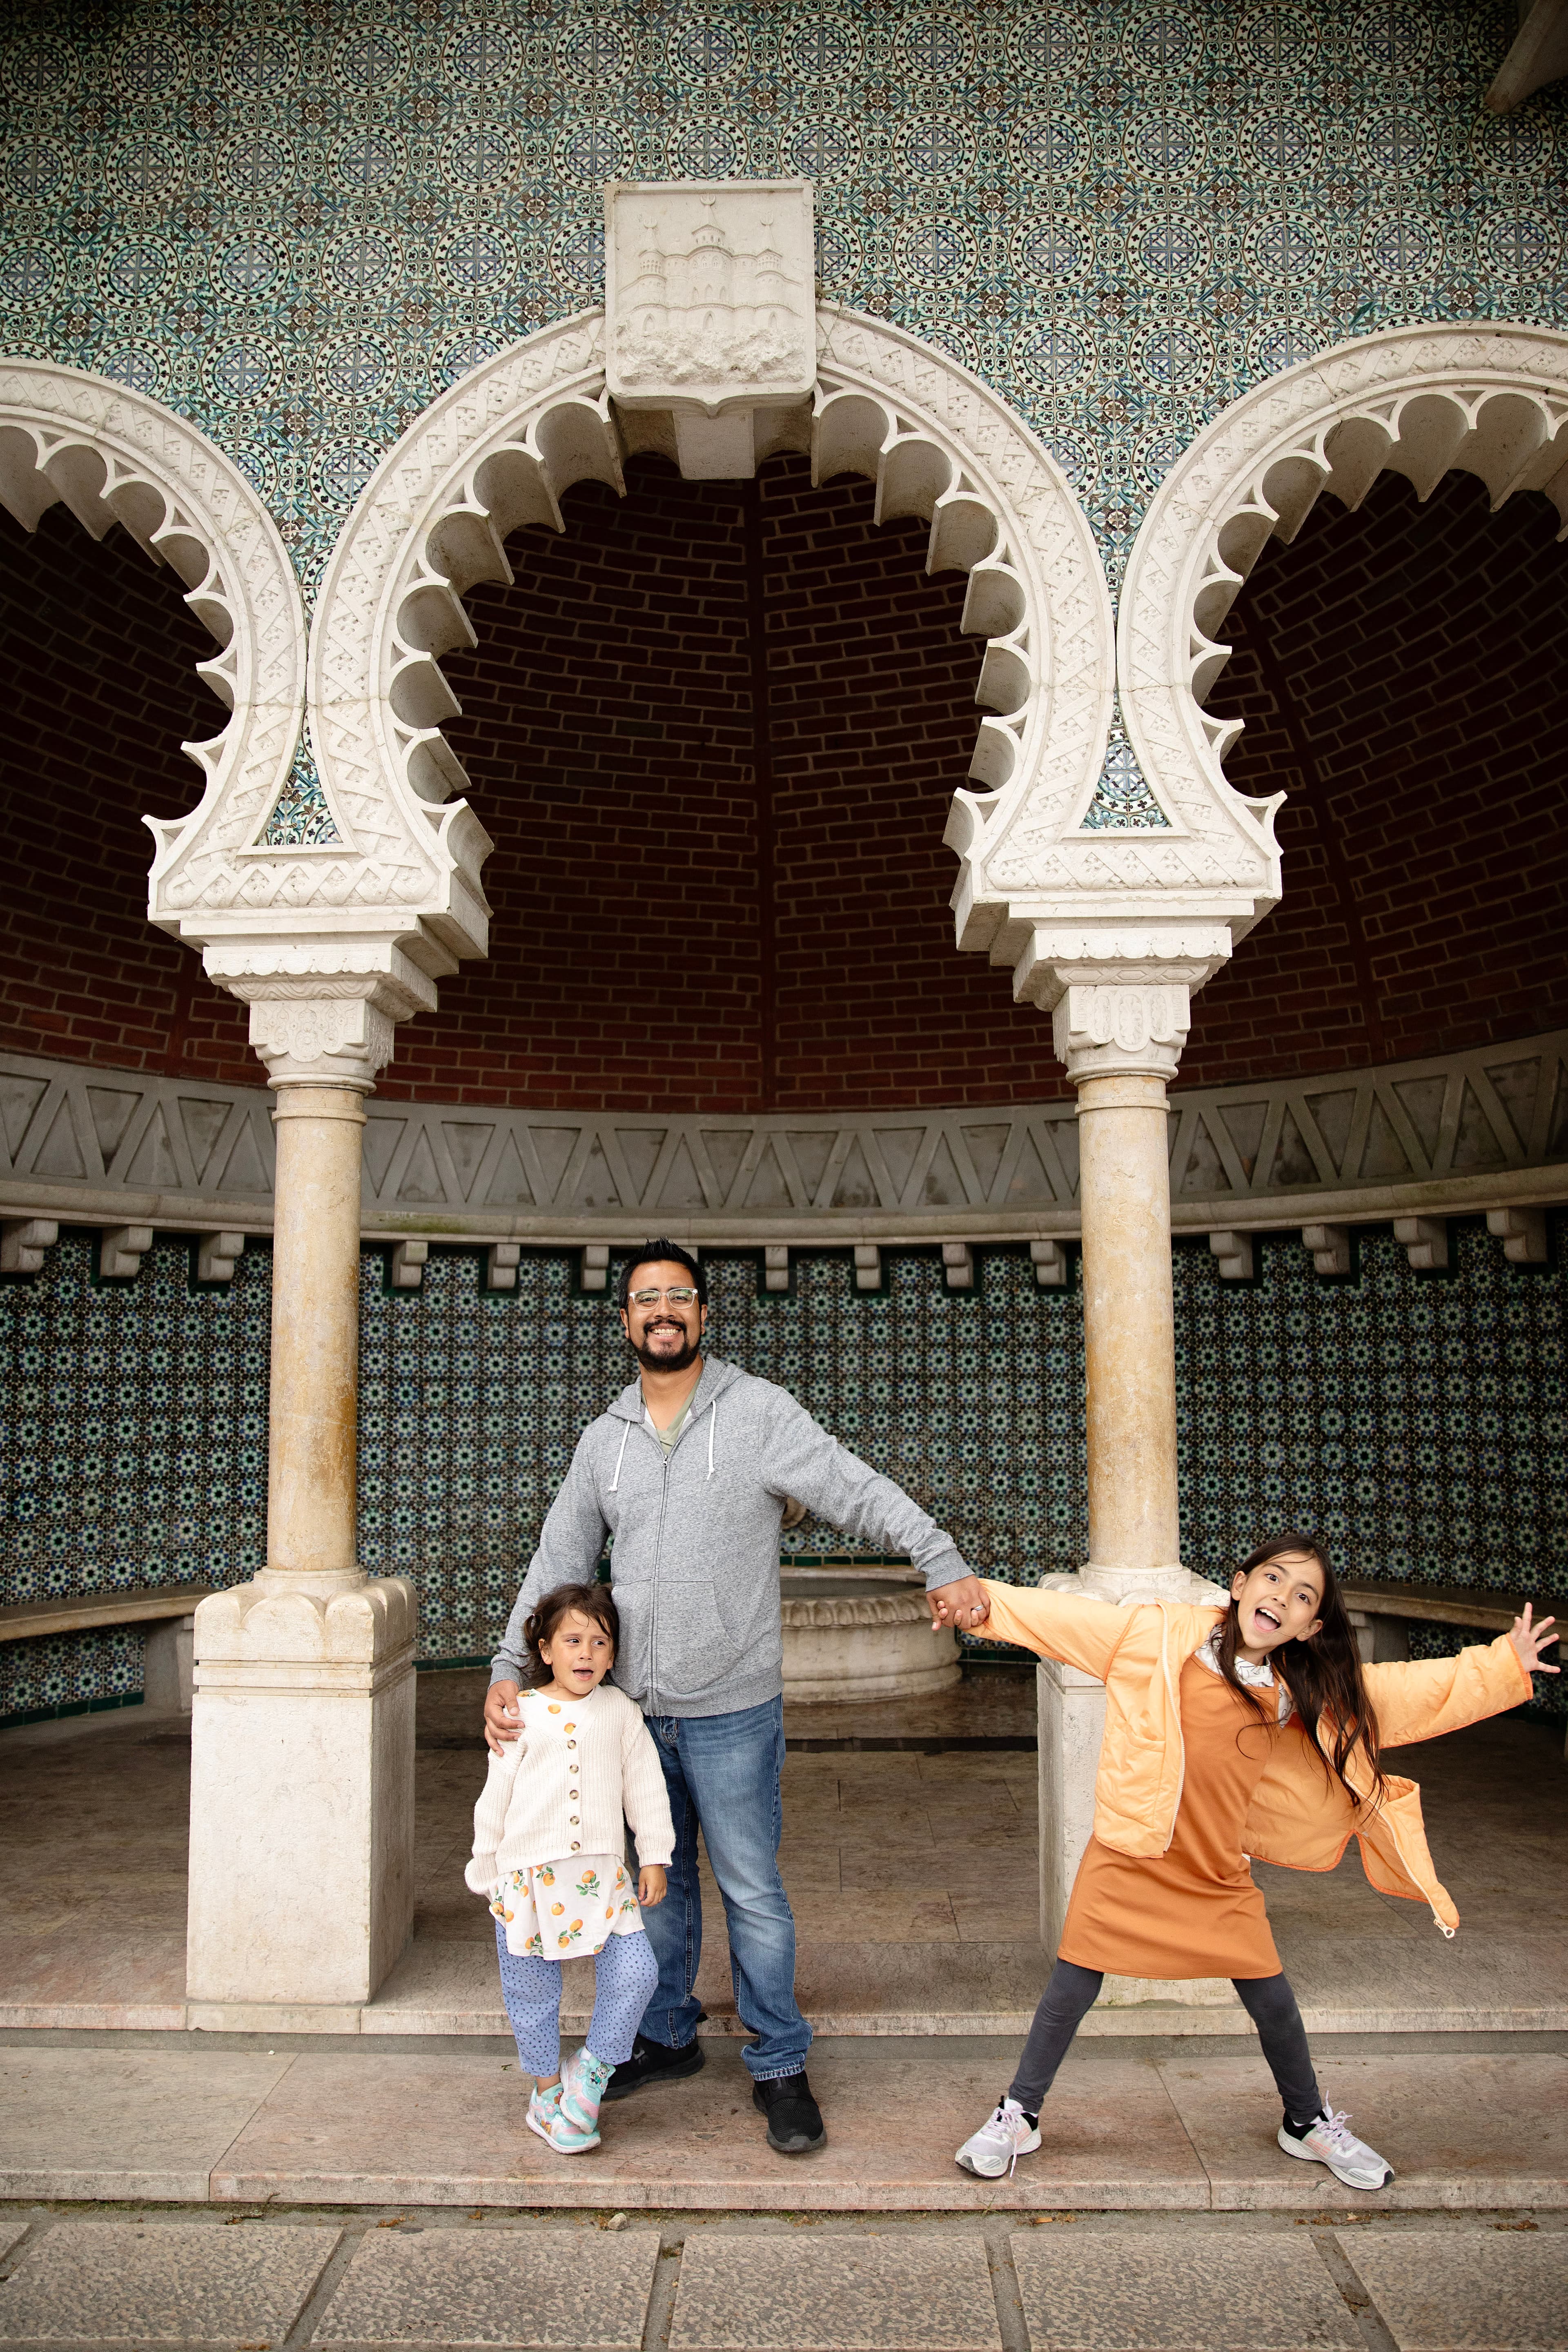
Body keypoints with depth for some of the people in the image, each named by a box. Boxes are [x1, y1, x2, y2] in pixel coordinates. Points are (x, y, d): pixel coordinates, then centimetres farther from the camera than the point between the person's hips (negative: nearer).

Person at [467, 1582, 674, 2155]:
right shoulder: (522, 1715, -3)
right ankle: (548, 2092, 31)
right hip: (528, 1874, -1)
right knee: (533, 1992, 9)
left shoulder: (621, 1712, 4)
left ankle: (590, 2072, 16)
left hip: (601, 1873, 2)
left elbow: (646, 1788, 9)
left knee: (636, 1972, -7)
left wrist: (655, 1857, 6)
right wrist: (487, 1871, 7)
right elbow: (496, 1798, 3)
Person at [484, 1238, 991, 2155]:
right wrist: (510, 1669, 0)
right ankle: (669, 2038, 37)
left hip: (733, 1709, -4)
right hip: (634, 1708, 4)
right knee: (658, 1881, 18)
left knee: (752, 1890, 4)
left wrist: (945, 1564, -25)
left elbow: (863, 1494, -12)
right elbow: (560, 1559, 9)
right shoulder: (605, 1437, 7)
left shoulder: (758, 1411, -7)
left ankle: (780, 2067, 22)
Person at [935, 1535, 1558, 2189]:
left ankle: (1310, 2123, 40)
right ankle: (1018, 2116, 24)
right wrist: (983, 1600, -15)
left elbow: (1412, 1691, 9)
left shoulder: (1306, 1693, 1)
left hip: (1218, 1874, 3)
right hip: (1130, 1858, -3)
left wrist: (1505, 1664, 9)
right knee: (1073, 1986, 2)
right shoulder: (1166, 1635, -10)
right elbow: (1069, 1620, -9)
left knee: (1273, 2000, 11)